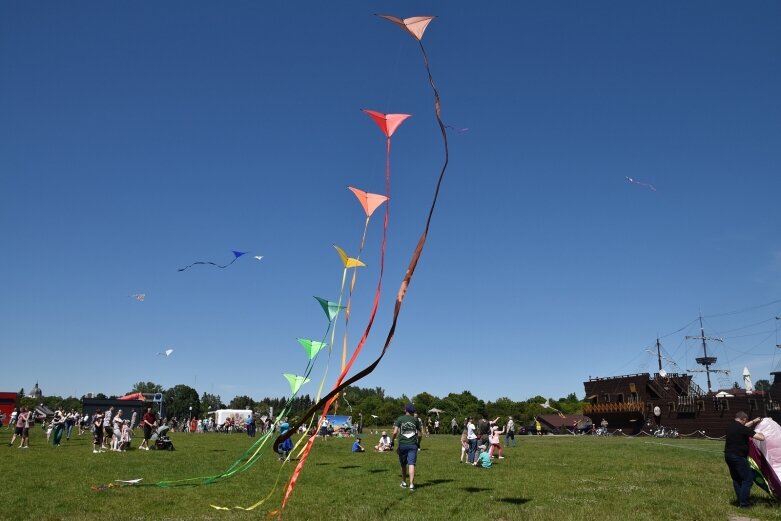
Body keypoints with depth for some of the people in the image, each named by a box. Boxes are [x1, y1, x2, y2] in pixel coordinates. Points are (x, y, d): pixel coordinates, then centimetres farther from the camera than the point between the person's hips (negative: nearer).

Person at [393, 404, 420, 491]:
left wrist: (393, 440, 5)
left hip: (402, 444, 0)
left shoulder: (400, 419, 1)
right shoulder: (416, 420, 5)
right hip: (413, 444, 0)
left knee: (403, 464, 14)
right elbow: (419, 434, 5)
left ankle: (404, 482, 25)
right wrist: (418, 443, 20)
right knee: (411, 464, -4)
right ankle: (411, 484, -13)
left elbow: (395, 432, -9)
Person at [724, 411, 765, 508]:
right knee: (748, 479, 1)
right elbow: (761, 438, -16)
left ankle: (740, 501, 21)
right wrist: (760, 434, 7)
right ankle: (743, 503, 0)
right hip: (738, 457, -8)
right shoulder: (743, 429, -15)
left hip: (728, 455, 8)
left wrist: (754, 421, 37)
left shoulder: (731, 426, 9)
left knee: (736, 479, 17)